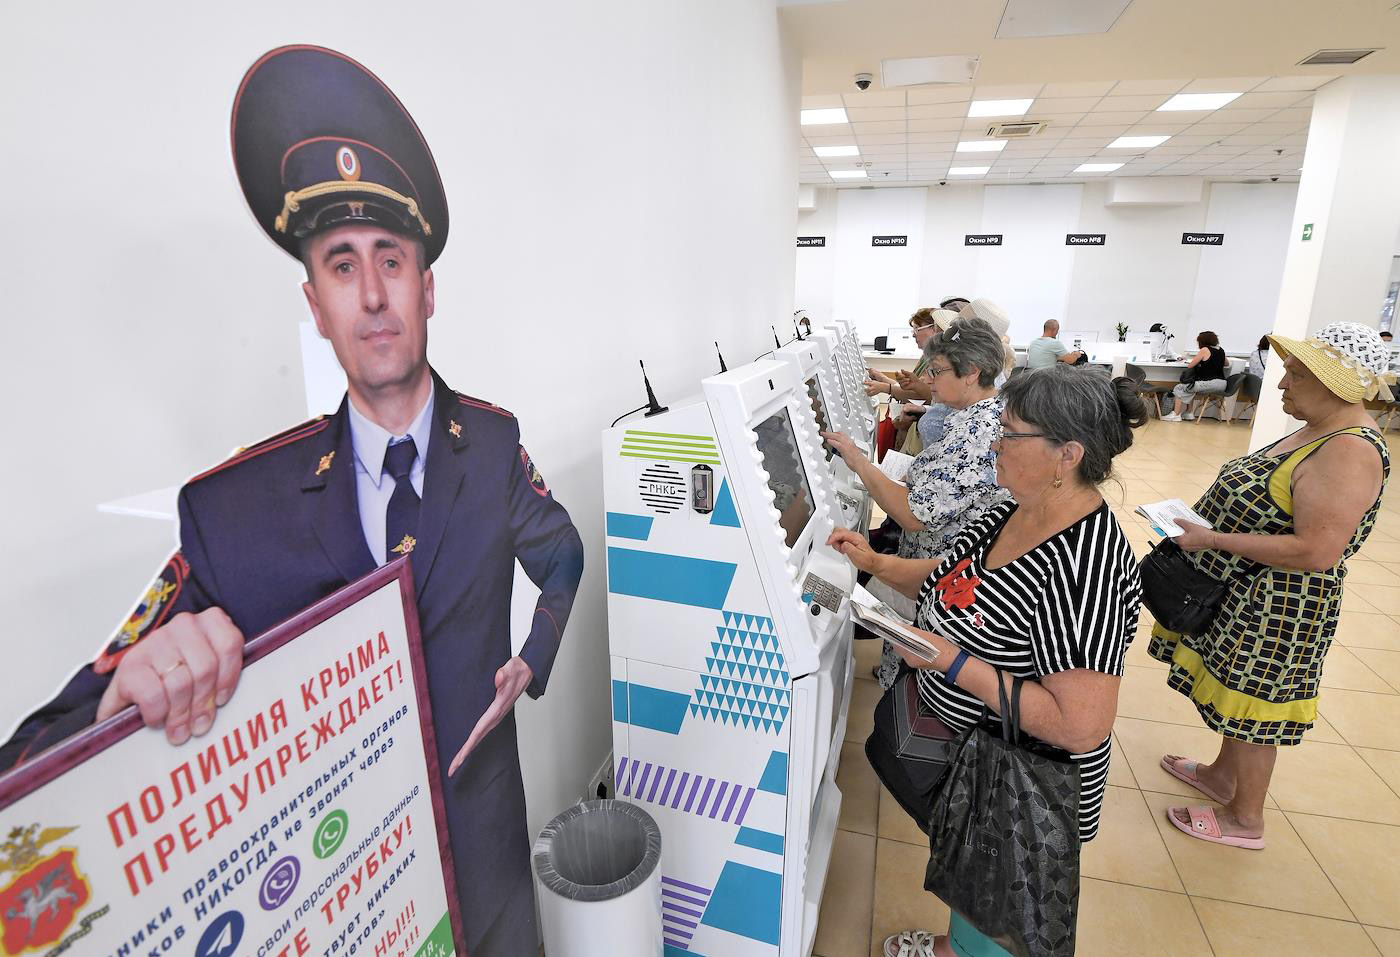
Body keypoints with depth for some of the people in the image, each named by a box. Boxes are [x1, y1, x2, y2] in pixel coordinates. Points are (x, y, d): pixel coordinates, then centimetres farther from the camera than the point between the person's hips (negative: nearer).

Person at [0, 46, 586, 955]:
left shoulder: (494, 442, -11)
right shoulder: (235, 508, -18)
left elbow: (561, 556, 7)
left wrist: (532, 660, -8)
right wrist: (128, 699, -38)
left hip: (482, 847, 2)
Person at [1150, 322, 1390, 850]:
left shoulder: (1350, 453, -25)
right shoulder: (1318, 433, 6)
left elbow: (1316, 552, -31)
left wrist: (1211, 539, -28)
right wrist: (1201, 524, 6)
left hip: (1274, 612, -9)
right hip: (1243, 595, 9)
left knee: (1251, 707, 8)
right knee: (1235, 694, 24)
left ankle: (1245, 820, 28)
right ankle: (1221, 775, 45)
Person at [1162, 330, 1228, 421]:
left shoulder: (1205, 350, -7)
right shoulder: (1221, 350, 14)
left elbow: (1190, 365, -5)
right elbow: (1227, 364, 33)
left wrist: (1195, 360, 16)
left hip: (1210, 382, -8)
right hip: (1222, 383, 8)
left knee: (1180, 388, 3)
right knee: (1189, 389, 24)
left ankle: (1176, 415, 3)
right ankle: (1188, 413, 19)